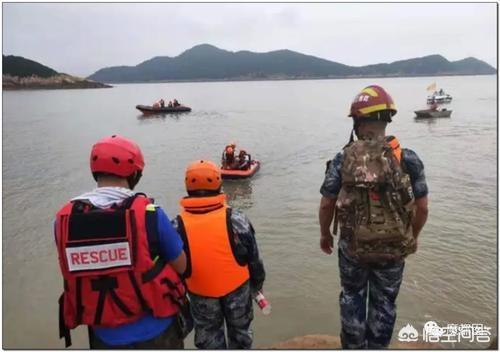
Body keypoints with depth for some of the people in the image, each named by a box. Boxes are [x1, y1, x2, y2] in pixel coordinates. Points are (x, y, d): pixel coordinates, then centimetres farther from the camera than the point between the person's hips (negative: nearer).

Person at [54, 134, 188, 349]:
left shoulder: (64, 219, -11)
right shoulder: (148, 213, -21)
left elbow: (73, 272, 1)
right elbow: (181, 266, -10)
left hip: (105, 336, 3)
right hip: (155, 331, -2)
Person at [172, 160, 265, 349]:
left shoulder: (178, 227, -17)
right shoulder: (236, 219, -18)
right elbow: (253, 257, -7)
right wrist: (257, 283, 10)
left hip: (201, 293, 1)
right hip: (237, 287, 0)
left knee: (208, 335, 23)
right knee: (240, 329, 25)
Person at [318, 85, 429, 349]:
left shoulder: (342, 160, -13)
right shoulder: (408, 159, -11)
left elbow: (326, 204, -7)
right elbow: (422, 208, -5)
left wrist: (325, 234, 11)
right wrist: (412, 236, 13)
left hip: (352, 246, 0)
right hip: (393, 248, 1)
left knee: (352, 297, 22)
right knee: (384, 302, 20)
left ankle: (353, 346, 35)